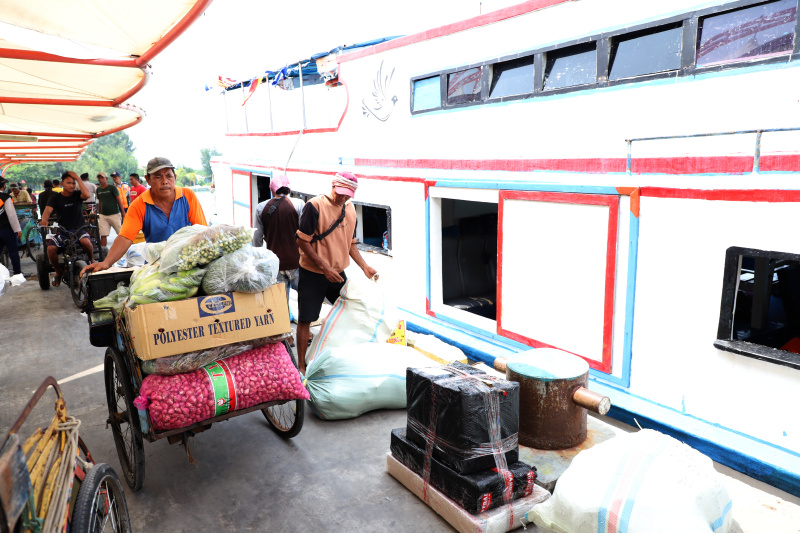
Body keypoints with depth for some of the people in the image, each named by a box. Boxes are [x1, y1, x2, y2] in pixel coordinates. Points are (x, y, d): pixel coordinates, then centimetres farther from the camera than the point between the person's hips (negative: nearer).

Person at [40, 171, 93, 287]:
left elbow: (86, 194, -23)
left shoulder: (77, 195, 1)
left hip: (79, 228, -2)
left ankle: (92, 261, -3)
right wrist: (44, 220, -34)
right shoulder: (55, 198, 3)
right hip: (63, 231, 2)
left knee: (85, 241, -35)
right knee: (50, 248, -22)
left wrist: (77, 177, -17)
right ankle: (58, 273, 5)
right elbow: (47, 211, -11)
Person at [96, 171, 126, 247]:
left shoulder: (112, 188, -3)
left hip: (114, 214, -4)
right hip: (103, 215, 5)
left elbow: (119, 200, -4)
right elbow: (99, 202, 21)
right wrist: (99, 214, 21)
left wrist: (123, 213, -7)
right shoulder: (98, 189, 13)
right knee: (103, 235, 0)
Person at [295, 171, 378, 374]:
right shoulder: (315, 205, -15)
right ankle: (301, 366, 16)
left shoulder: (350, 209, 5)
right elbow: (302, 241, -15)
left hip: (338, 273, 6)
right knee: (305, 319, 3)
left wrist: (365, 267, 3)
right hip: (313, 274, -6)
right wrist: (325, 268, -19)